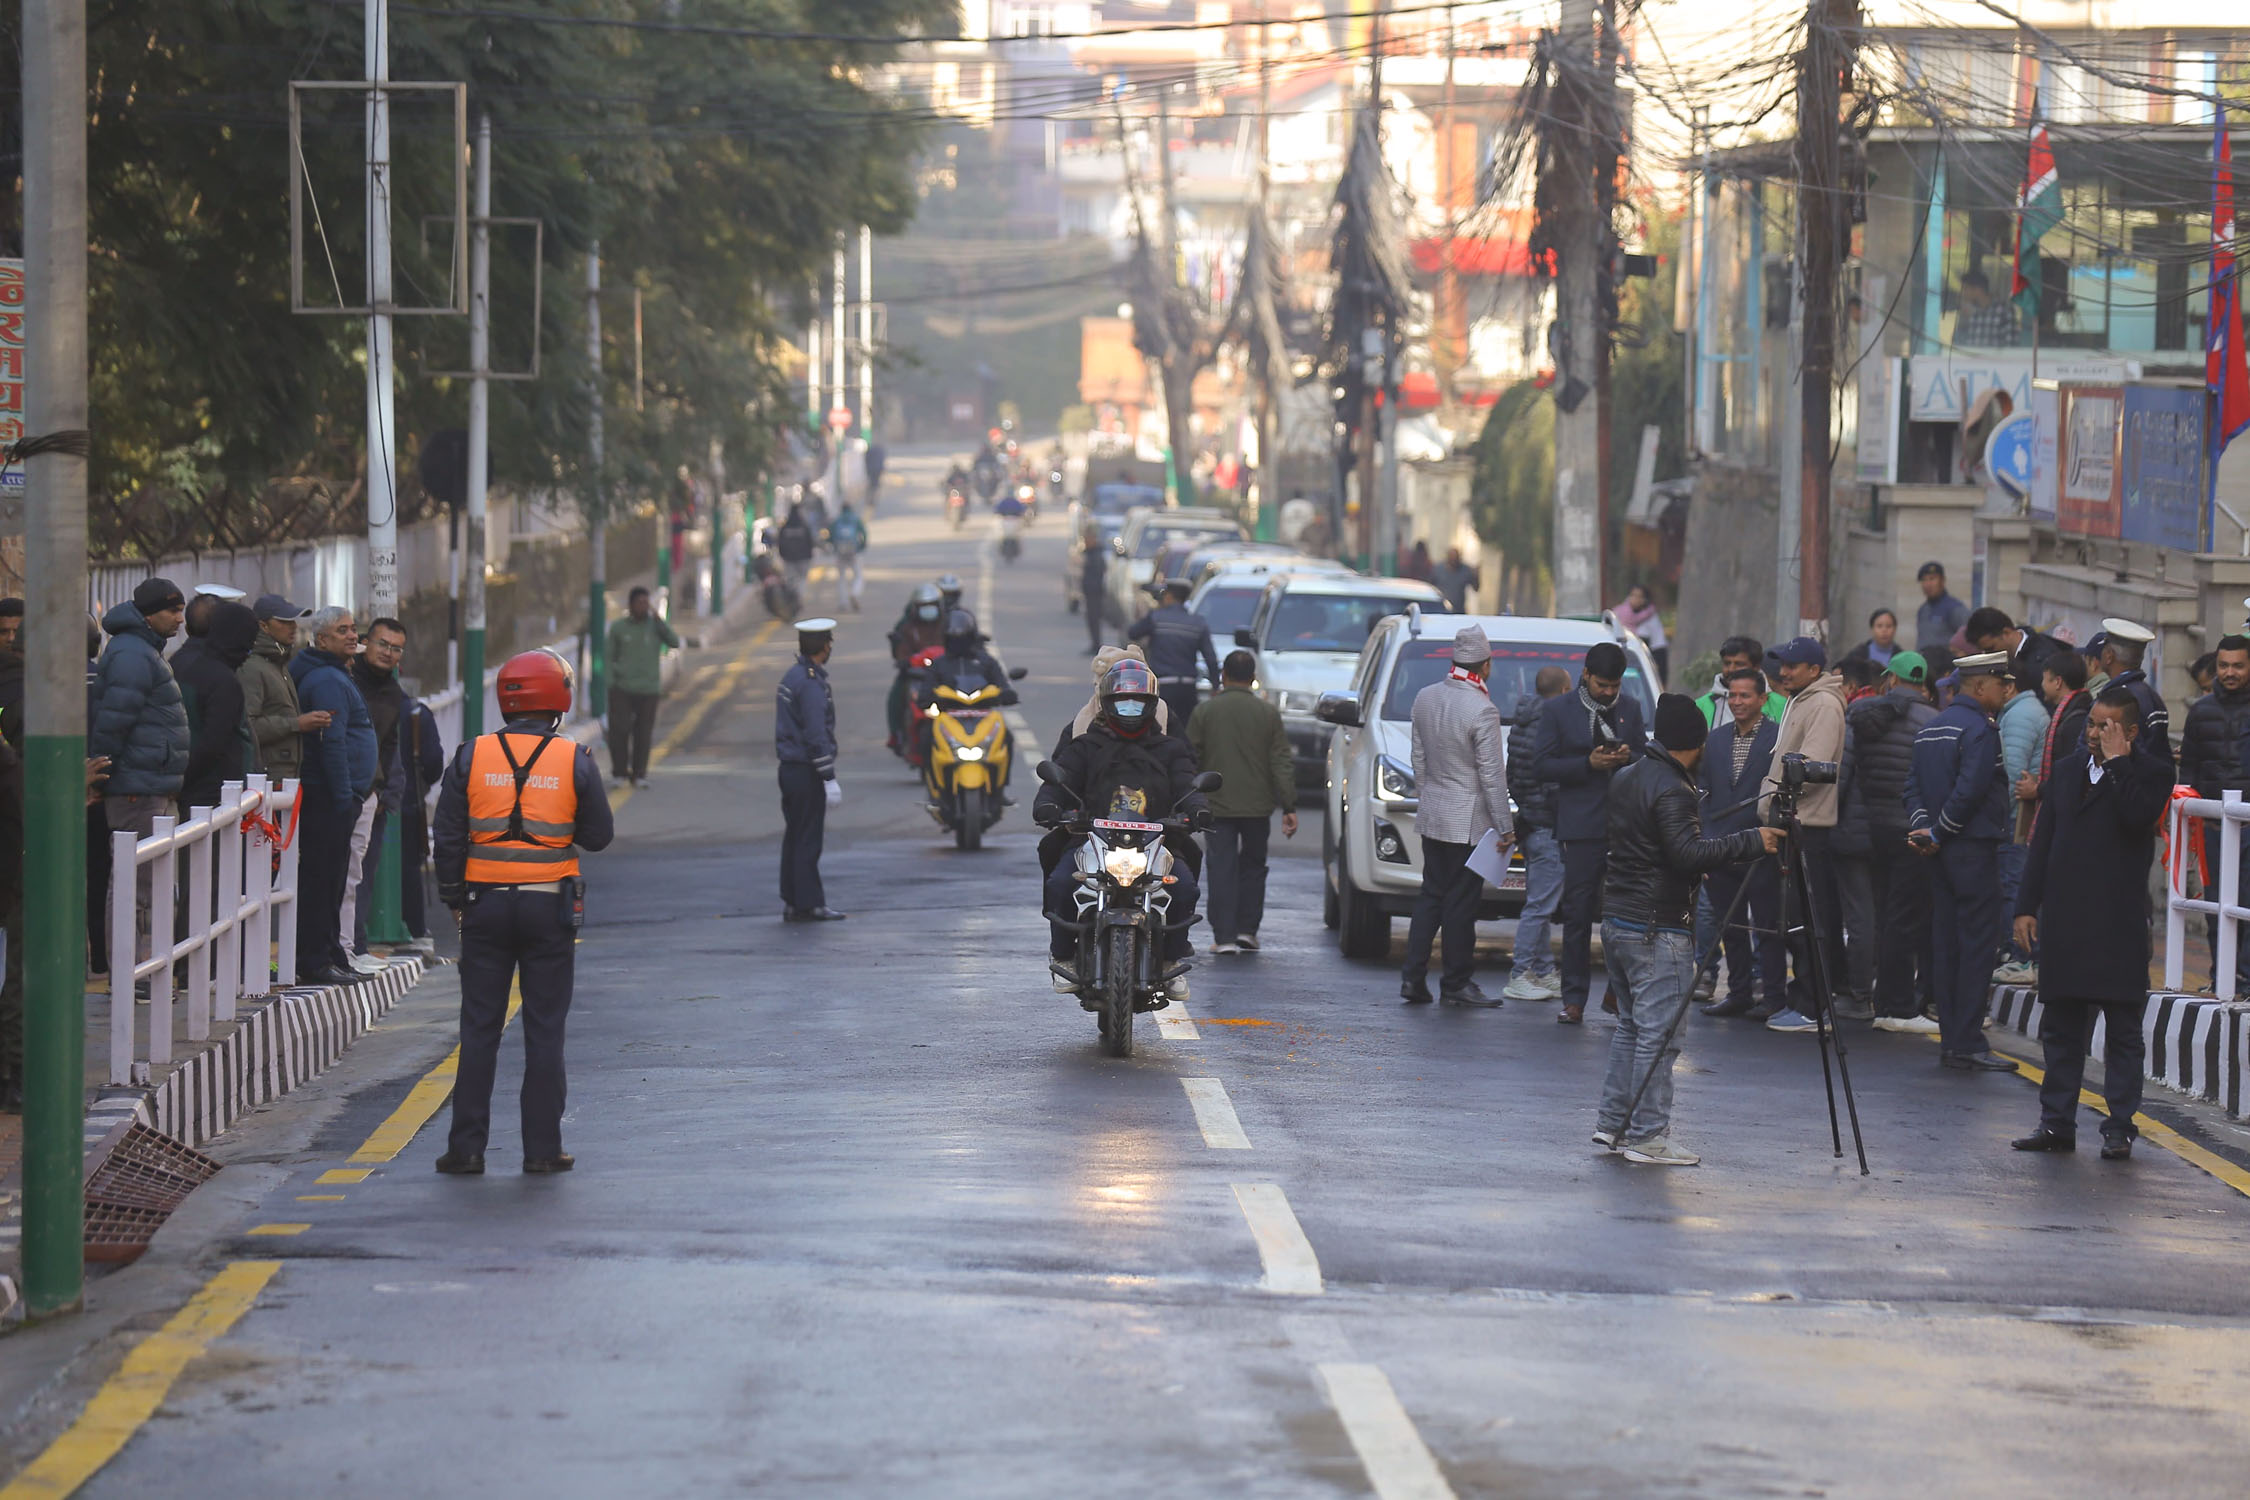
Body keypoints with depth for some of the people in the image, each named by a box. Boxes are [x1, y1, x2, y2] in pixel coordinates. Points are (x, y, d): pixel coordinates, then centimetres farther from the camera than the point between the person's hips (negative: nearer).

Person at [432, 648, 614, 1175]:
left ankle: (467, 1147, 4)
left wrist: (453, 896, 9)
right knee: (545, 1029, 5)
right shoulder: (575, 760, -5)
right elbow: (599, 834, 0)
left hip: (486, 904, 1)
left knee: (479, 1028, 5)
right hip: (550, 907, -1)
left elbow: (449, 836, 0)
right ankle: (542, 1147, 5)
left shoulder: (472, 757, -2)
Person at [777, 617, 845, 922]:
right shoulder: (811, 684, -17)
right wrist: (829, 779, -19)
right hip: (807, 771, -9)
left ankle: (792, 902, 15)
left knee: (794, 838, 11)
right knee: (808, 840, -5)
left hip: (790, 768, 9)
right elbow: (817, 735, -21)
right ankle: (809, 905, -3)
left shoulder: (791, 677, 12)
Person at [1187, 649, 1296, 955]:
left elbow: (1191, 760, 1)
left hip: (1217, 806, -1)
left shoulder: (1204, 711, -2)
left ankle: (1224, 937, -4)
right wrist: (1289, 807, 0)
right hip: (1257, 804, 1)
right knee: (1252, 866, 15)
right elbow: (1281, 763, -2)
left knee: (1222, 871, 1)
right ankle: (1247, 931, 12)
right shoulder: (1268, 713, -1)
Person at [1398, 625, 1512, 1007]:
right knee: (1461, 902, 1)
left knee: (1431, 896, 13)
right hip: (1468, 823, -7)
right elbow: (1492, 775, -15)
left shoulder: (1425, 698, 3)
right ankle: (1457, 983, 8)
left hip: (1432, 817, 7)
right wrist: (1505, 827, -9)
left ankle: (1413, 976, 9)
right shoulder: (1482, 710, -19)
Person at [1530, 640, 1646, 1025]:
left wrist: (1629, 758, -3)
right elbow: (1540, 765, 0)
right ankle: (1574, 997, 3)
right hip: (1582, 825, -2)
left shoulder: (1630, 709, 15)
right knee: (1578, 913, -2)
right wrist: (1588, 764, -12)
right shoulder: (1557, 711, 5)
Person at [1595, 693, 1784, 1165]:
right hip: (1657, 929, -9)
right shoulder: (1671, 791, -17)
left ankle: (1613, 1124, 18)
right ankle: (1647, 1137, -5)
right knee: (1658, 1033, -5)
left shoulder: (1626, 779, 12)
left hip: (1616, 919, 9)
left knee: (1630, 1027, 17)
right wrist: (1752, 842, -22)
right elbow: (1688, 854, -26)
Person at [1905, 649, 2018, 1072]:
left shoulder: (1931, 728, 15)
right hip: (1974, 849, -9)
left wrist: (1924, 827, -1)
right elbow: (1970, 790, -22)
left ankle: (1951, 1039, 13)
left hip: (1942, 852, 9)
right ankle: (1968, 1043, -7)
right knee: (1977, 944, -6)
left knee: (1947, 944, 10)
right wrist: (1938, 833, -12)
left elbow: (1913, 786, 12)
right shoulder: (1979, 729, -14)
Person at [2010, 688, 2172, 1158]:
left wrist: (2117, 762, -16)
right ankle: (2057, 1122, 15)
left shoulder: (2150, 773, -2)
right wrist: (2027, 905, 9)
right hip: (2063, 921, 5)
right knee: (2061, 1029, 9)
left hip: (2119, 923, -5)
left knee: (2123, 1030, 0)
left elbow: (2138, 816, -24)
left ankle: (2120, 1128, 5)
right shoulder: (2069, 768, 14)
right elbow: (2043, 840, 15)